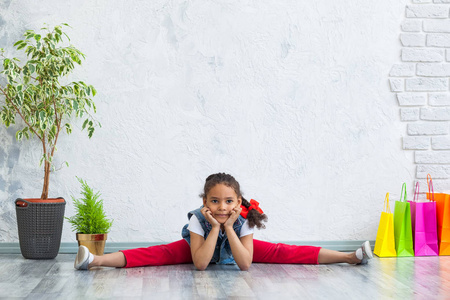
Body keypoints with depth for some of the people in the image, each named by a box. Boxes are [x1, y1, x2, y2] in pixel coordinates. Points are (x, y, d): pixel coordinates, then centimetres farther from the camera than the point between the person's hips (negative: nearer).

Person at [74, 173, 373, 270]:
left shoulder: (244, 220, -32)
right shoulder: (198, 219, -35)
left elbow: (245, 264, -37)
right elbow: (200, 264, -41)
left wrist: (229, 227, -43)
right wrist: (214, 228, -46)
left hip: (234, 246, 1)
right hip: (198, 247, -1)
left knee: (281, 252, -9)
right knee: (159, 253, -23)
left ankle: (351, 256, -6)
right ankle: (95, 260, -29)